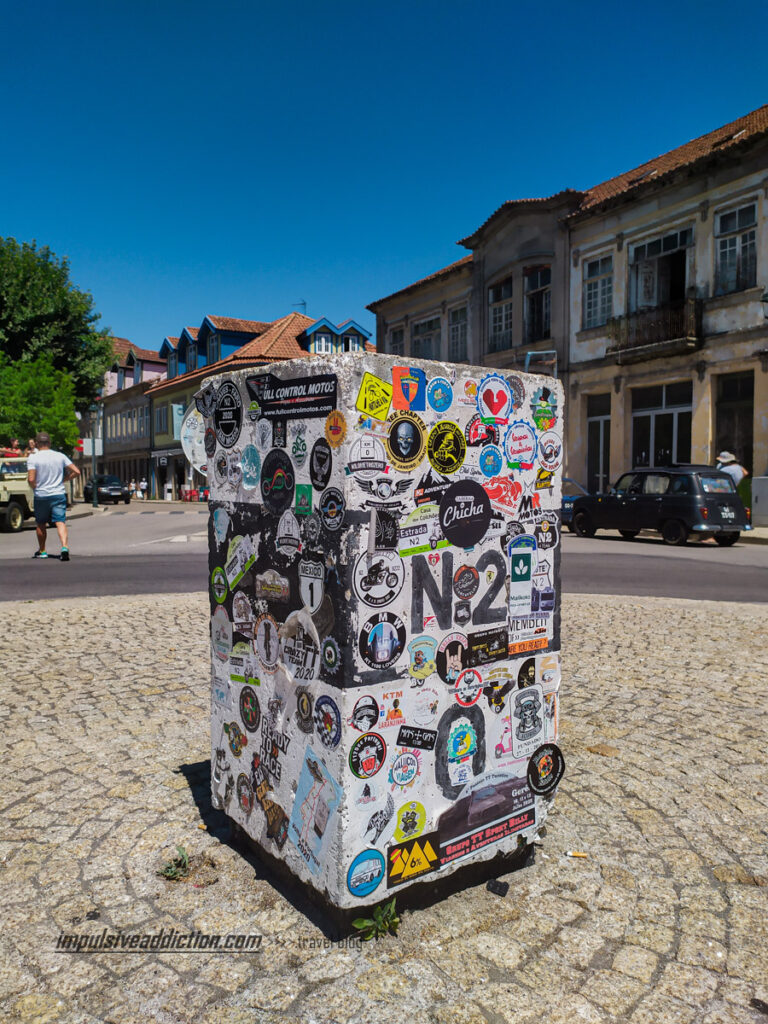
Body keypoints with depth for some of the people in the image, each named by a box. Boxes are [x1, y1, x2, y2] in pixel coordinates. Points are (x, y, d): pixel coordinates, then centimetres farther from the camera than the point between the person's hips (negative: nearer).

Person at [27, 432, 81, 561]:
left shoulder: (33, 458, -7)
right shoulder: (60, 456, 2)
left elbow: (31, 479, -15)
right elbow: (76, 472, -1)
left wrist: (35, 488, 4)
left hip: (41, 496, -1)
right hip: (59, 494, 1)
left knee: (41, 524, 15)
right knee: (60, 522, -4)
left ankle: (42, 551, 27)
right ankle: (64, 547, -26)